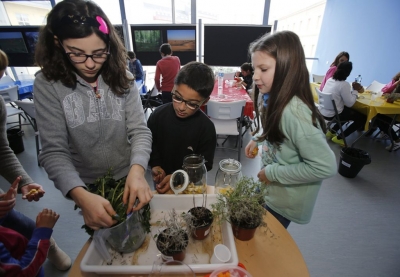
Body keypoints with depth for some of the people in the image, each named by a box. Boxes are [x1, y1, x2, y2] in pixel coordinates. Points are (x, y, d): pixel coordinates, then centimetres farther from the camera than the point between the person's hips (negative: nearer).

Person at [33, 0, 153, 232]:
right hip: (86, 186, 0)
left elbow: (140, 131, -15)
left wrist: (137, 170, -34)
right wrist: (81, 196, -35)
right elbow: (53, 151, -18)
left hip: (128, 177, 1)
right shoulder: (48, 84, -15)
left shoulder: (122, 78, -10)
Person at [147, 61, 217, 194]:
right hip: (161, 182, 3)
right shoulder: (158, 115, -17)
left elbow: (204, 164, -16)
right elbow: (150, 144, -1)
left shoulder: (207, 128, -24)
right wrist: (155, 165, -16)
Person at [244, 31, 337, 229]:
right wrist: (258, 139, -5)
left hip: (285, 201, -7)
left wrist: (272, 173, -23)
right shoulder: (277, 100, -7)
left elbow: (325, 166, -31)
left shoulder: (294, 112, -33)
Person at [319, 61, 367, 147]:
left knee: (350, 111, 30)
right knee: (362, 118, 7)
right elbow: (349, 103, -13)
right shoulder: (344, 84, -19)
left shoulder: (330, 80, 4)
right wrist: (355, 91, -2)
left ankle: (332, 131, 25)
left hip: (322, 111, 8)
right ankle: (339, 137, 7)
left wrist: (353, 90, 12)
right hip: (332, 114, -8)